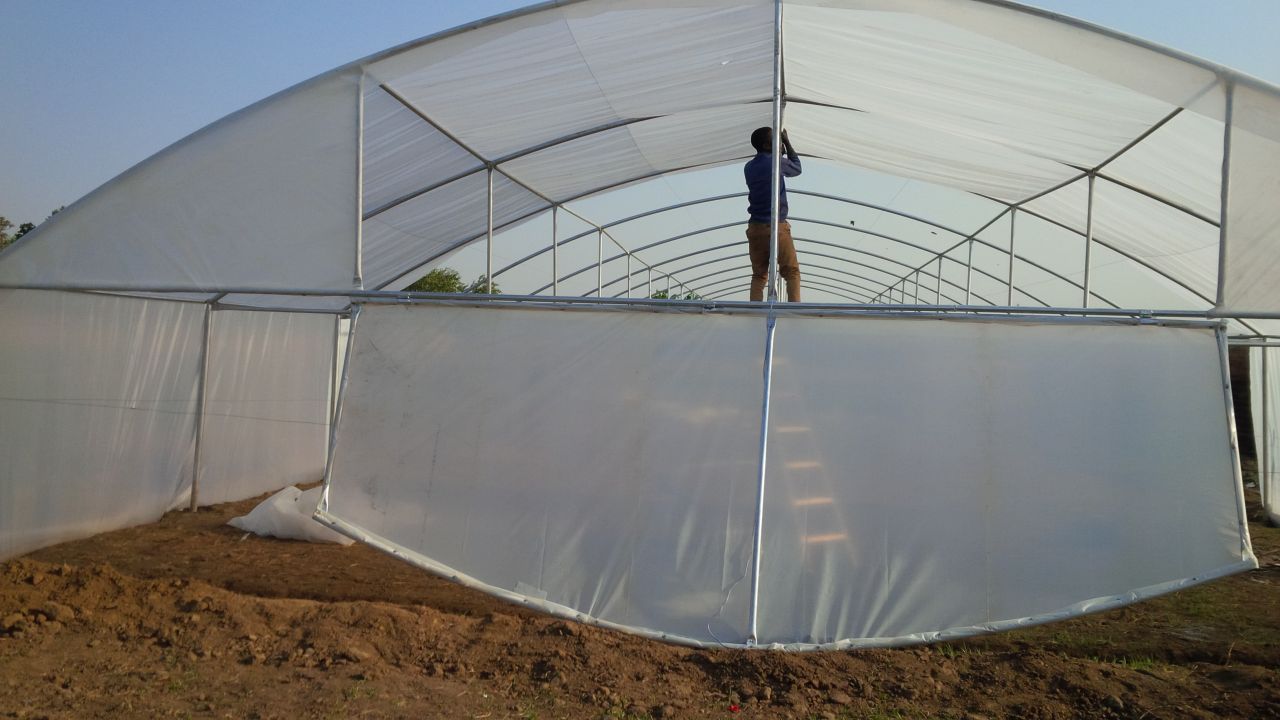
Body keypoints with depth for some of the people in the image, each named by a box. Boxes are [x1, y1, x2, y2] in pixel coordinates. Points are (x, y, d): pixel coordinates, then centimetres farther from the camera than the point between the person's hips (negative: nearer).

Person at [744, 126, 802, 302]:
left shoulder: (749, 167, 8)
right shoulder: (777, 163, -8)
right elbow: (797, 168, 12)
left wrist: (779, 148, 28)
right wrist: (787, 142, 18)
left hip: (755, 228, 5)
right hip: (777, 227, -5)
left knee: (758, 275, 8)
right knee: (792, 272, 2)